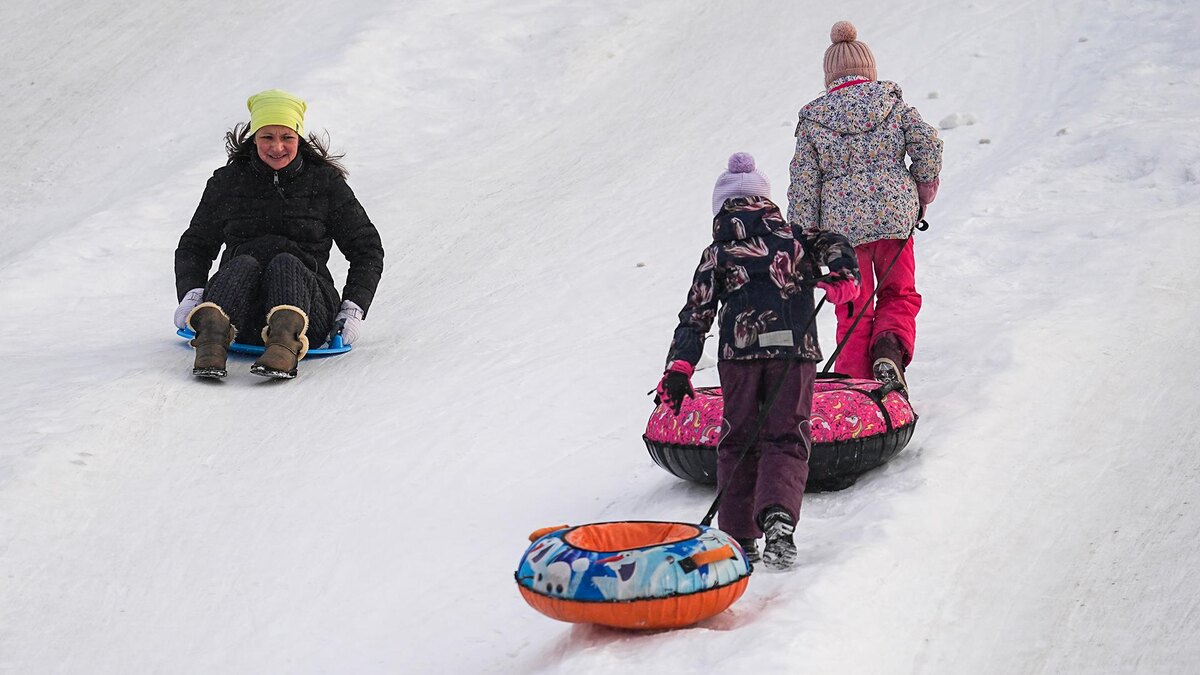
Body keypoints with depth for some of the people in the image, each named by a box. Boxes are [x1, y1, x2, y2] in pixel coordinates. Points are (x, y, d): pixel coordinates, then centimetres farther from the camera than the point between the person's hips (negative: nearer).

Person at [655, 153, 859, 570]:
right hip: (796, 350, 0)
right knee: (787, 438, 3)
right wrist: (843, 276, -9)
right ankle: (778, 515, -24)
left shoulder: (716, 255, 15)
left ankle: (738, 537, 8)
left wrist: (679, 367, 3)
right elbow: (834, 245, 1)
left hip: (739, 352, 0)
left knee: (738, 441, 12)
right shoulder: (796, 239, 20)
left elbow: (696, 315, 8)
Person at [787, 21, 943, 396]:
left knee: (854, 309, 12)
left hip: (843, 225, 0)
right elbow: (927, 143, -2)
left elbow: (804, 183, -1)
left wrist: (804, 234, 5)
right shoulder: (891, 101, 2)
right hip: (895, 216, 1)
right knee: (900, 294, 18)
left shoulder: (813, 118, 0)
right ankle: (890, 348, -11)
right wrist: (924, 188, 14)